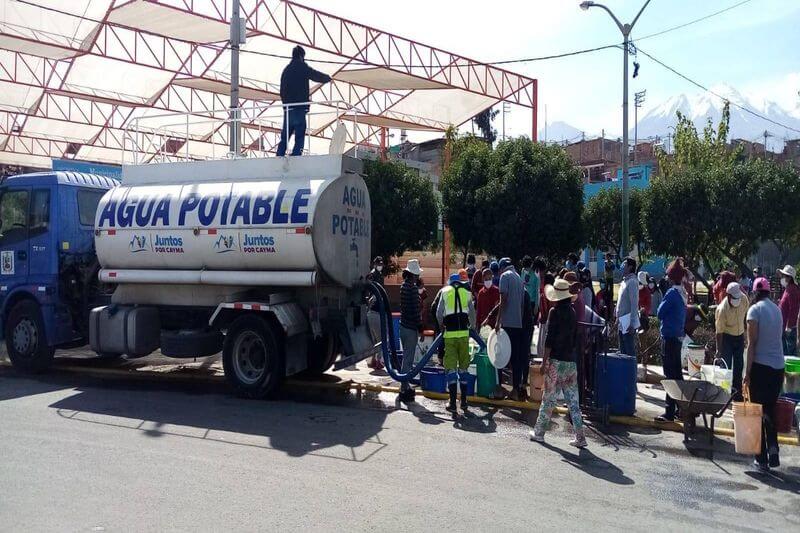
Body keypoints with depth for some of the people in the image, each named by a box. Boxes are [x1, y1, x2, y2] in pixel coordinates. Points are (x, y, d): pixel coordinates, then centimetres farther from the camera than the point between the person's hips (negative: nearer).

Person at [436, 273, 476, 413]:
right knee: (463, 367, 12)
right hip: (464, 333, 2)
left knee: (451, 367, 1)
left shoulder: (445, 292, 5)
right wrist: (471, 326, 31)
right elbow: (472, 314, 13)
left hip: (450, 334, -2)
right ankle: (464, 402, 17)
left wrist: (442, 324, 22)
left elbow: (439, 314, 3)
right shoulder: (467, 293, 8)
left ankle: (452, 403, -1)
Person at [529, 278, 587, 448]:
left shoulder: (555, 312, -9)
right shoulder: (573, 313, 9)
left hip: (556, 360, -6)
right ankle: (580, 437, 7)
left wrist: (545, 361, -8)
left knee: (548, 398, 3)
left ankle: (539, 433, 13)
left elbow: (549, 339, -12)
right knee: (573, 401, 7)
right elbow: (575, 339, 16)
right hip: (571, 361, 6)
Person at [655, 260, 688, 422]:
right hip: (678, 337, 9)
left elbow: (660, 313, -11)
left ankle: (670, 412, -3)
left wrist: (662, 303, 4)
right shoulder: (683, 293, 9)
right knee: (677, 373, 16)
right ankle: (681, 407, 25)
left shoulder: (672, 293, -17)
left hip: (669, 337, -9)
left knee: (670, 375, -6)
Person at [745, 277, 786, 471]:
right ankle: (773, 453, 11)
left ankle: (762, 459, 7)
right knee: (770, 411, 16)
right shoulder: (777, 309, 9)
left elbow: (752, 343, -13)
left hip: (761, 366, -6)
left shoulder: (755, 310, -9)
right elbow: (777, 337, 11)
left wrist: (747, 372, -10)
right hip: (778, 367, 6)